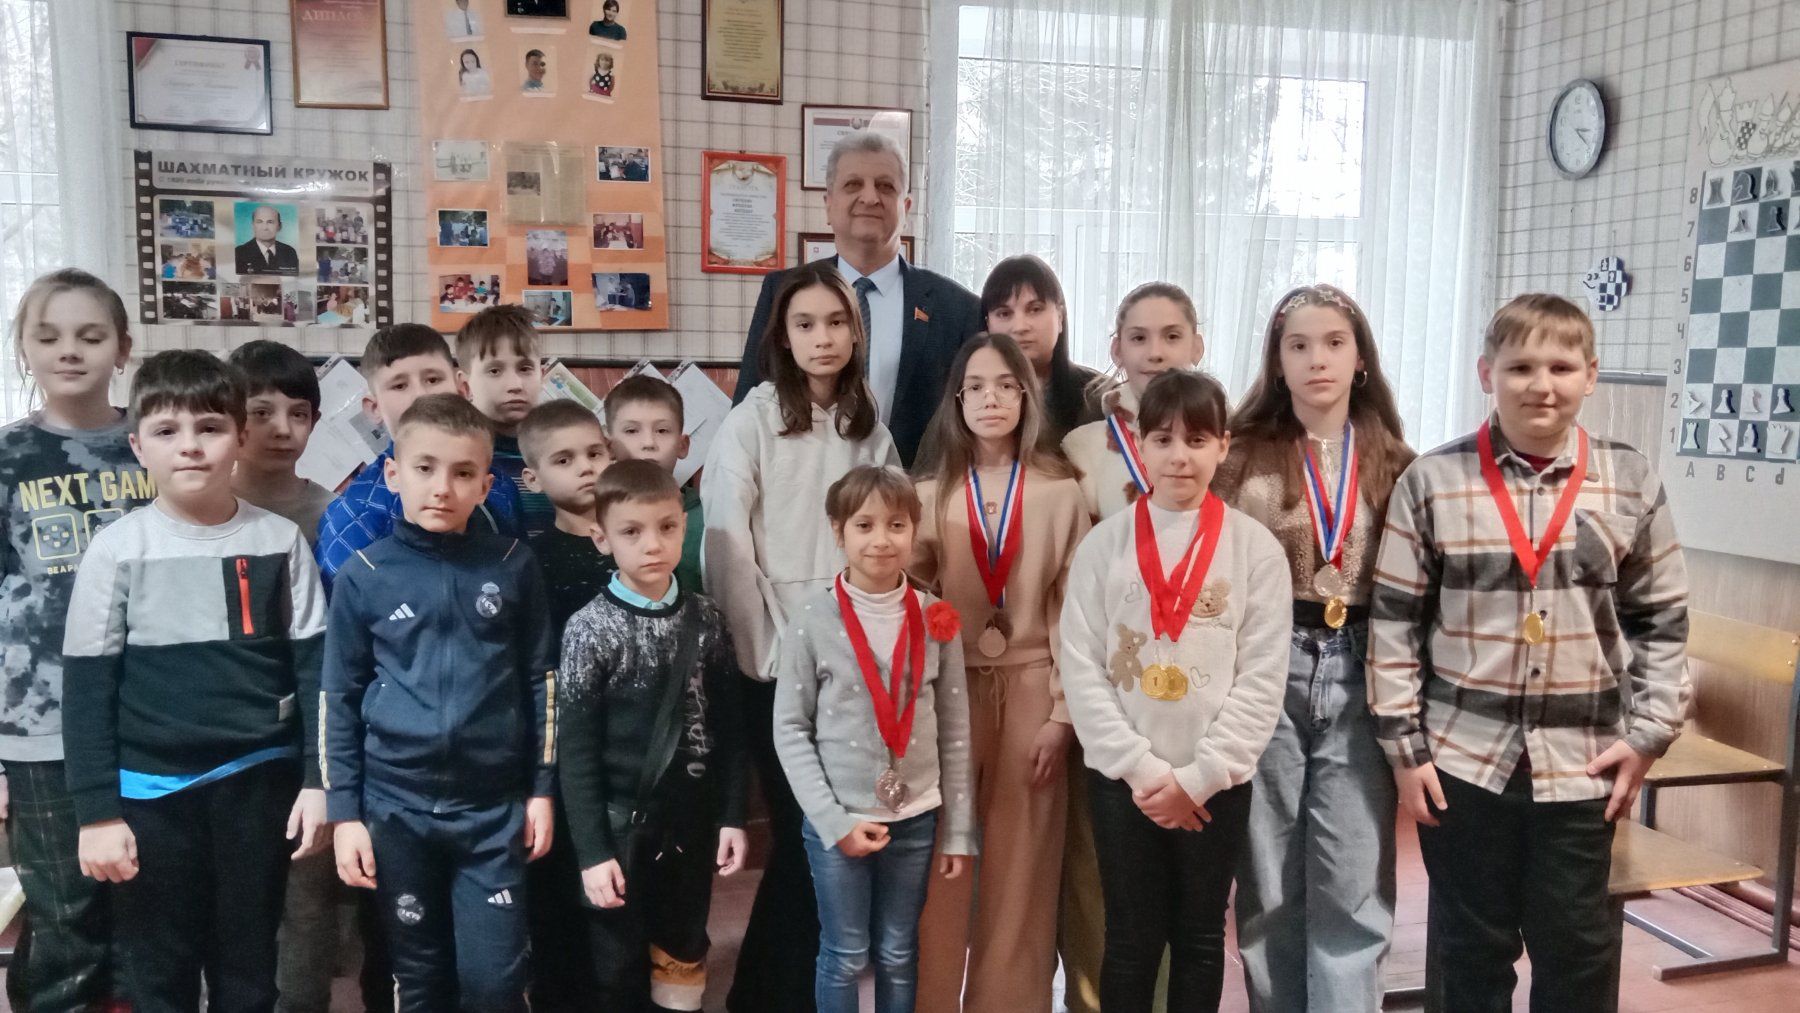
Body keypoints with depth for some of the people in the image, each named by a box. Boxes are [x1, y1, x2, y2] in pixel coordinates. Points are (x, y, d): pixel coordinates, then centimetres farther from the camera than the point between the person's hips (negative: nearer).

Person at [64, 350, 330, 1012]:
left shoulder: (280, 540, -1)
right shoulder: (118, 548, -5)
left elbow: (312, 667, 2)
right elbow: (88, 688, -3)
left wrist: (318, 779, -2)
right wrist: (98, 811, -5)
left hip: (259, 783, 1)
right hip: (152, 791, -1)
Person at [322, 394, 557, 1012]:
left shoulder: (513, 567, -2)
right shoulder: (364, 576, -3)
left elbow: (540, 682, 4)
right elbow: (339, 700, 1)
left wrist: (541, 789, 4)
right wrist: (344, 812, -1)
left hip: (493, 807, 0)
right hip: (396, 808, 0)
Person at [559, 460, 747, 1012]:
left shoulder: (704, 619, 1)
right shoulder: (590, 629, -9)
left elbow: (727, 727, 5)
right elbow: (577, 751, -9)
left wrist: (732, 816, 1)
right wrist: (592, 850, -12)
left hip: (691, 820, 3)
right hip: (621, 824, -3)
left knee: (683, 959, 15)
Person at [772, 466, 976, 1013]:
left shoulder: (936, 621, -2)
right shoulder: (810, 622, -10)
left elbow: (955, 731, 3)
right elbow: (790, 731, -6)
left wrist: (958, 828, 2)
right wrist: (834, 820, -12)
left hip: (915, 818, 2)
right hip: (836, 821, -2)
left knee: (899, 956, 15)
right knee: (845, 957, 10)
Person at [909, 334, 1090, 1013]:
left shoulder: (1061, 492, 0)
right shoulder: (930, 494, 4)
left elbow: (1073, 609, -1)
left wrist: (1063, 713, -5)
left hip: (1031, 690, -1)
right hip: (950, 691, 1)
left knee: (1019, 873, 6)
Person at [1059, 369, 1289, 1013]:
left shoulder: (1256, 548, -2)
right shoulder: (1104, 544, -1)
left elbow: (1262, 678, -5)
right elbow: (1080, 669, -5)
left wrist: (1197, 777, -11)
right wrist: (1143, 770, -11)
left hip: (1217, 782, 0)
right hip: (1122, 778, 0)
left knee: (1200, 937, 13)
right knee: (1131, 939, 9)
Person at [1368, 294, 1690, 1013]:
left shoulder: (1631, 484, 0)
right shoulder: (1431, 481, -6)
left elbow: (1663, 621, 8)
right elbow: (1392, 622, -3)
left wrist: (1648, 735, 1)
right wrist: (1404, 746, -4)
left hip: (1583, 765, 1)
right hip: (1461, 761, -1)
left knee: (1578, 949, 12)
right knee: (1468, 949, 12)